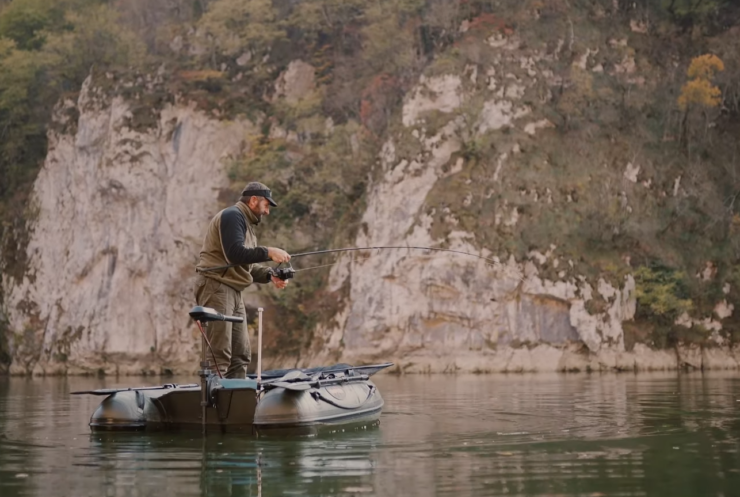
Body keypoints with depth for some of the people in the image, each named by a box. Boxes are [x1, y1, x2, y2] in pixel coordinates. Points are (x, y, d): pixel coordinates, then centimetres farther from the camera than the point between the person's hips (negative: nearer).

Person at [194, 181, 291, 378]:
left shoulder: (246, 223, 24)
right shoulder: (232, 215, -8)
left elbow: (247, 266, 23)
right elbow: (235, 253, -21)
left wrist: (270, 275, 7)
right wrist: (269, 253, -18)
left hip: (233, 292, 10)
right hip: (216, 287, -10)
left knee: (241, 355, 7)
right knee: (220, 354, -15)